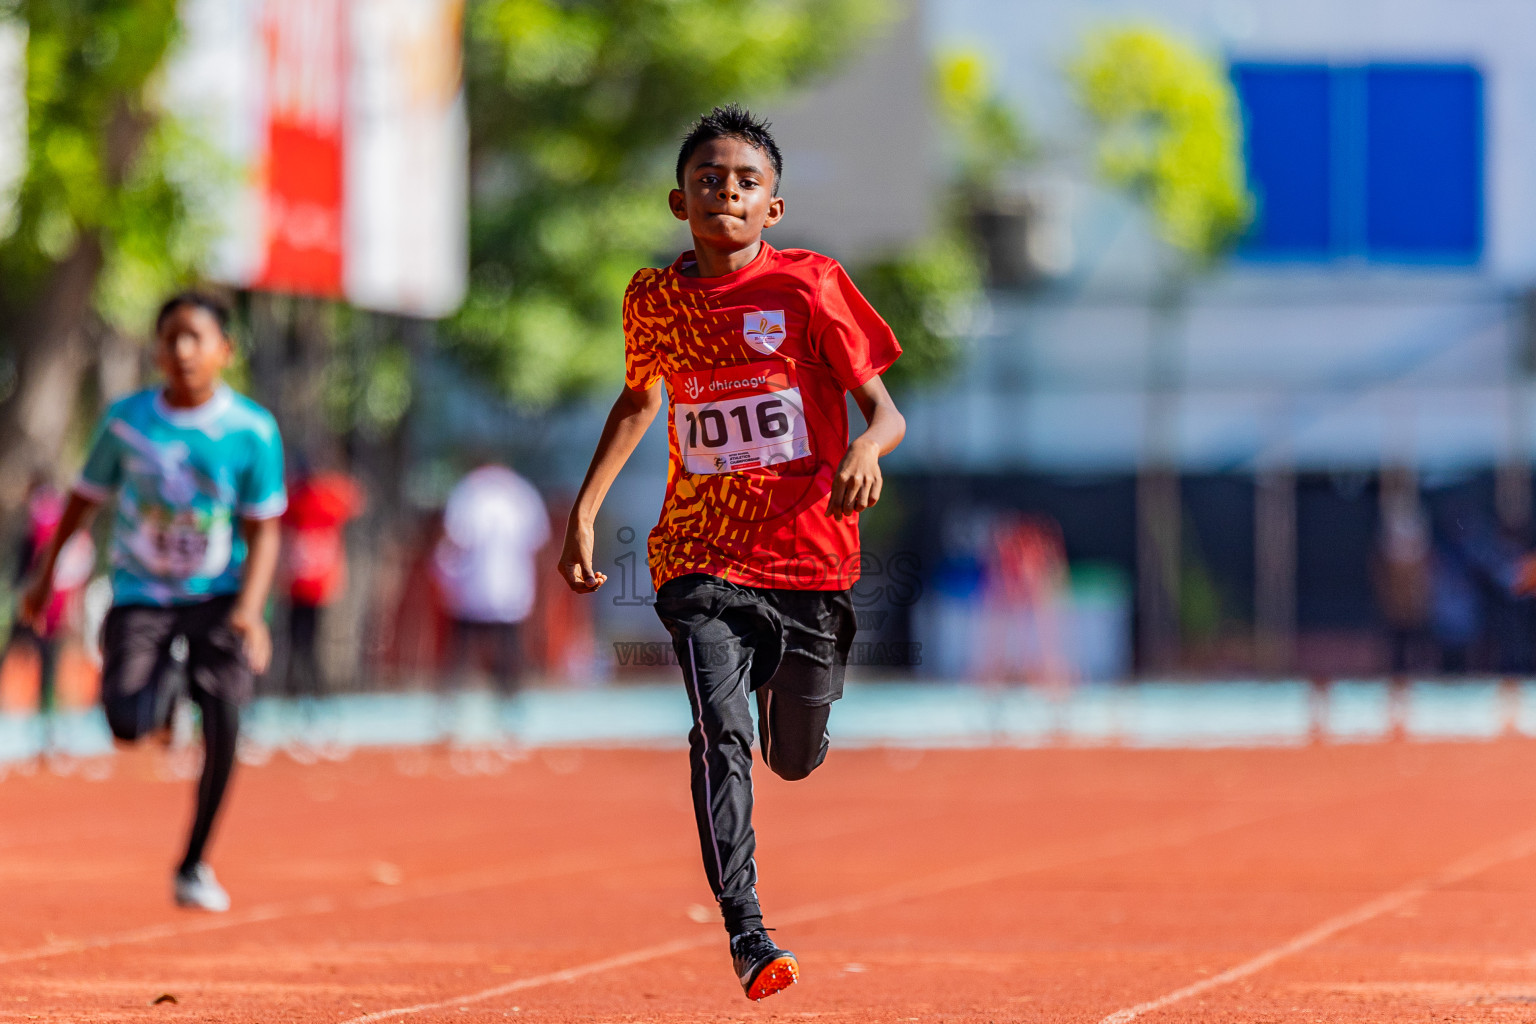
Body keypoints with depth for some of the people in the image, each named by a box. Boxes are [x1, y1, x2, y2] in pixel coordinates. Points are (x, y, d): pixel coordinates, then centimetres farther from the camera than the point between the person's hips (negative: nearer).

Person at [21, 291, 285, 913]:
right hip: (141, 594, 1)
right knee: (127, 723, -19)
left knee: (222, 724, -17)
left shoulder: (253, 431, -7)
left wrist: (249, 608, -19)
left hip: (219, 596, -1)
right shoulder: (127, 419, -3)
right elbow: (85, 498, 11)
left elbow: (264, 530, -5)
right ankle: (164, 687, 21)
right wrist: (45, 576, 14)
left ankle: (193, 867, 1)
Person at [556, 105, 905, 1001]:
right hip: (703, 558, 1)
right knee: (722, 734, -21)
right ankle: (746, 935, -25)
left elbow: (887, 411, -4)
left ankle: (786, 681, 51)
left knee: (795, 759, 13)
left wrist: (867, 449, -27)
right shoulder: (654, 298, 4)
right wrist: (585, 508, 20)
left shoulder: (809, 286, -6)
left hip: (809, 554, -1)